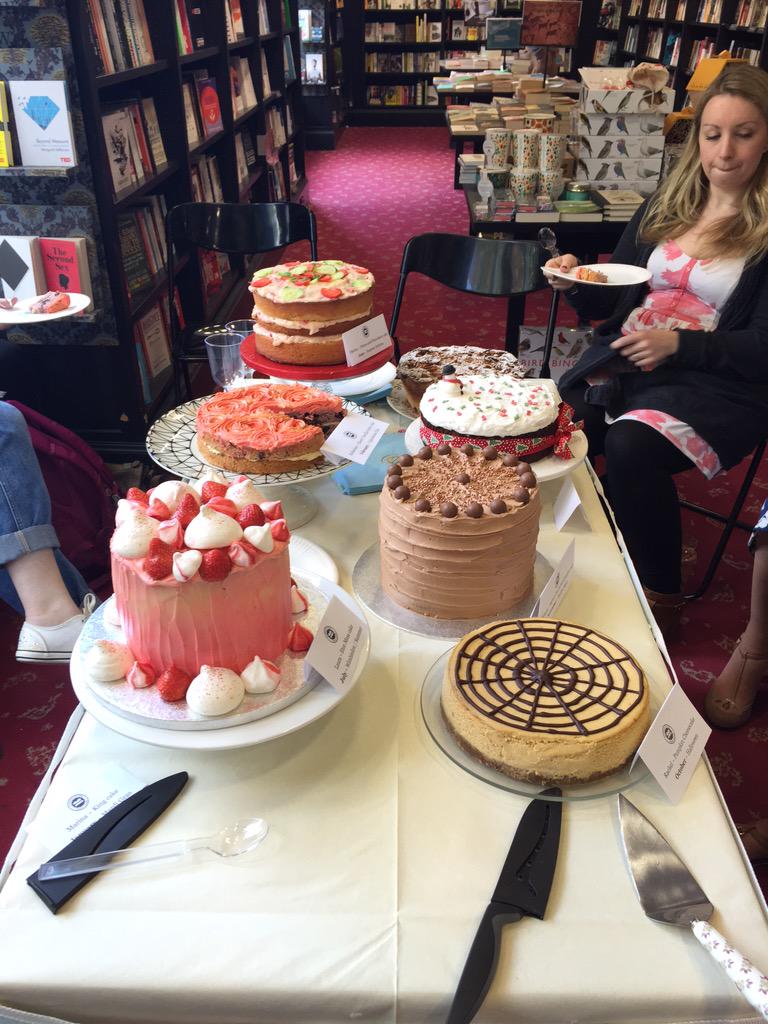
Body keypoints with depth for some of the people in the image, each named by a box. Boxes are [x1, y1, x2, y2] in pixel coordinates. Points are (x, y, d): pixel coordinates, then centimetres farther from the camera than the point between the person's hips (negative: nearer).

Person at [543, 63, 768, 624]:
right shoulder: (667, 204, 15)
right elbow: (612, 299, 17)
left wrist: (678, 344, -17)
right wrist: (576, 281, -4)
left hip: (716, 383, -4)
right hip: (623, 360, 5)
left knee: (631, 446, -33)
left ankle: (661, 595, -11)